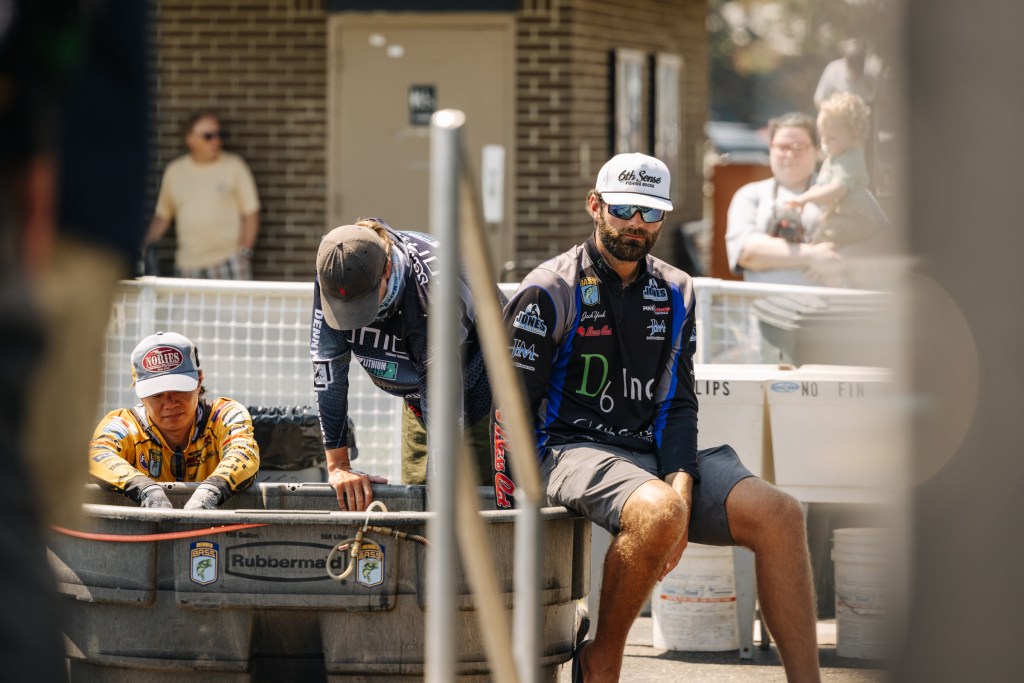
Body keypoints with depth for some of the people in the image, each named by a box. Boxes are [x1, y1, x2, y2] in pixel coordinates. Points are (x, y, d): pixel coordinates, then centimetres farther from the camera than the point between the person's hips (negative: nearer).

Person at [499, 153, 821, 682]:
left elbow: (678, 404, 9)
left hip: (656, 456, 6)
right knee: (658, 512, -38)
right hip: (574, 450, -6)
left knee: (780, 515, -17)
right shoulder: (549, 291, -2)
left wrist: (681, 484, -9)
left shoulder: (675, 293, 14)